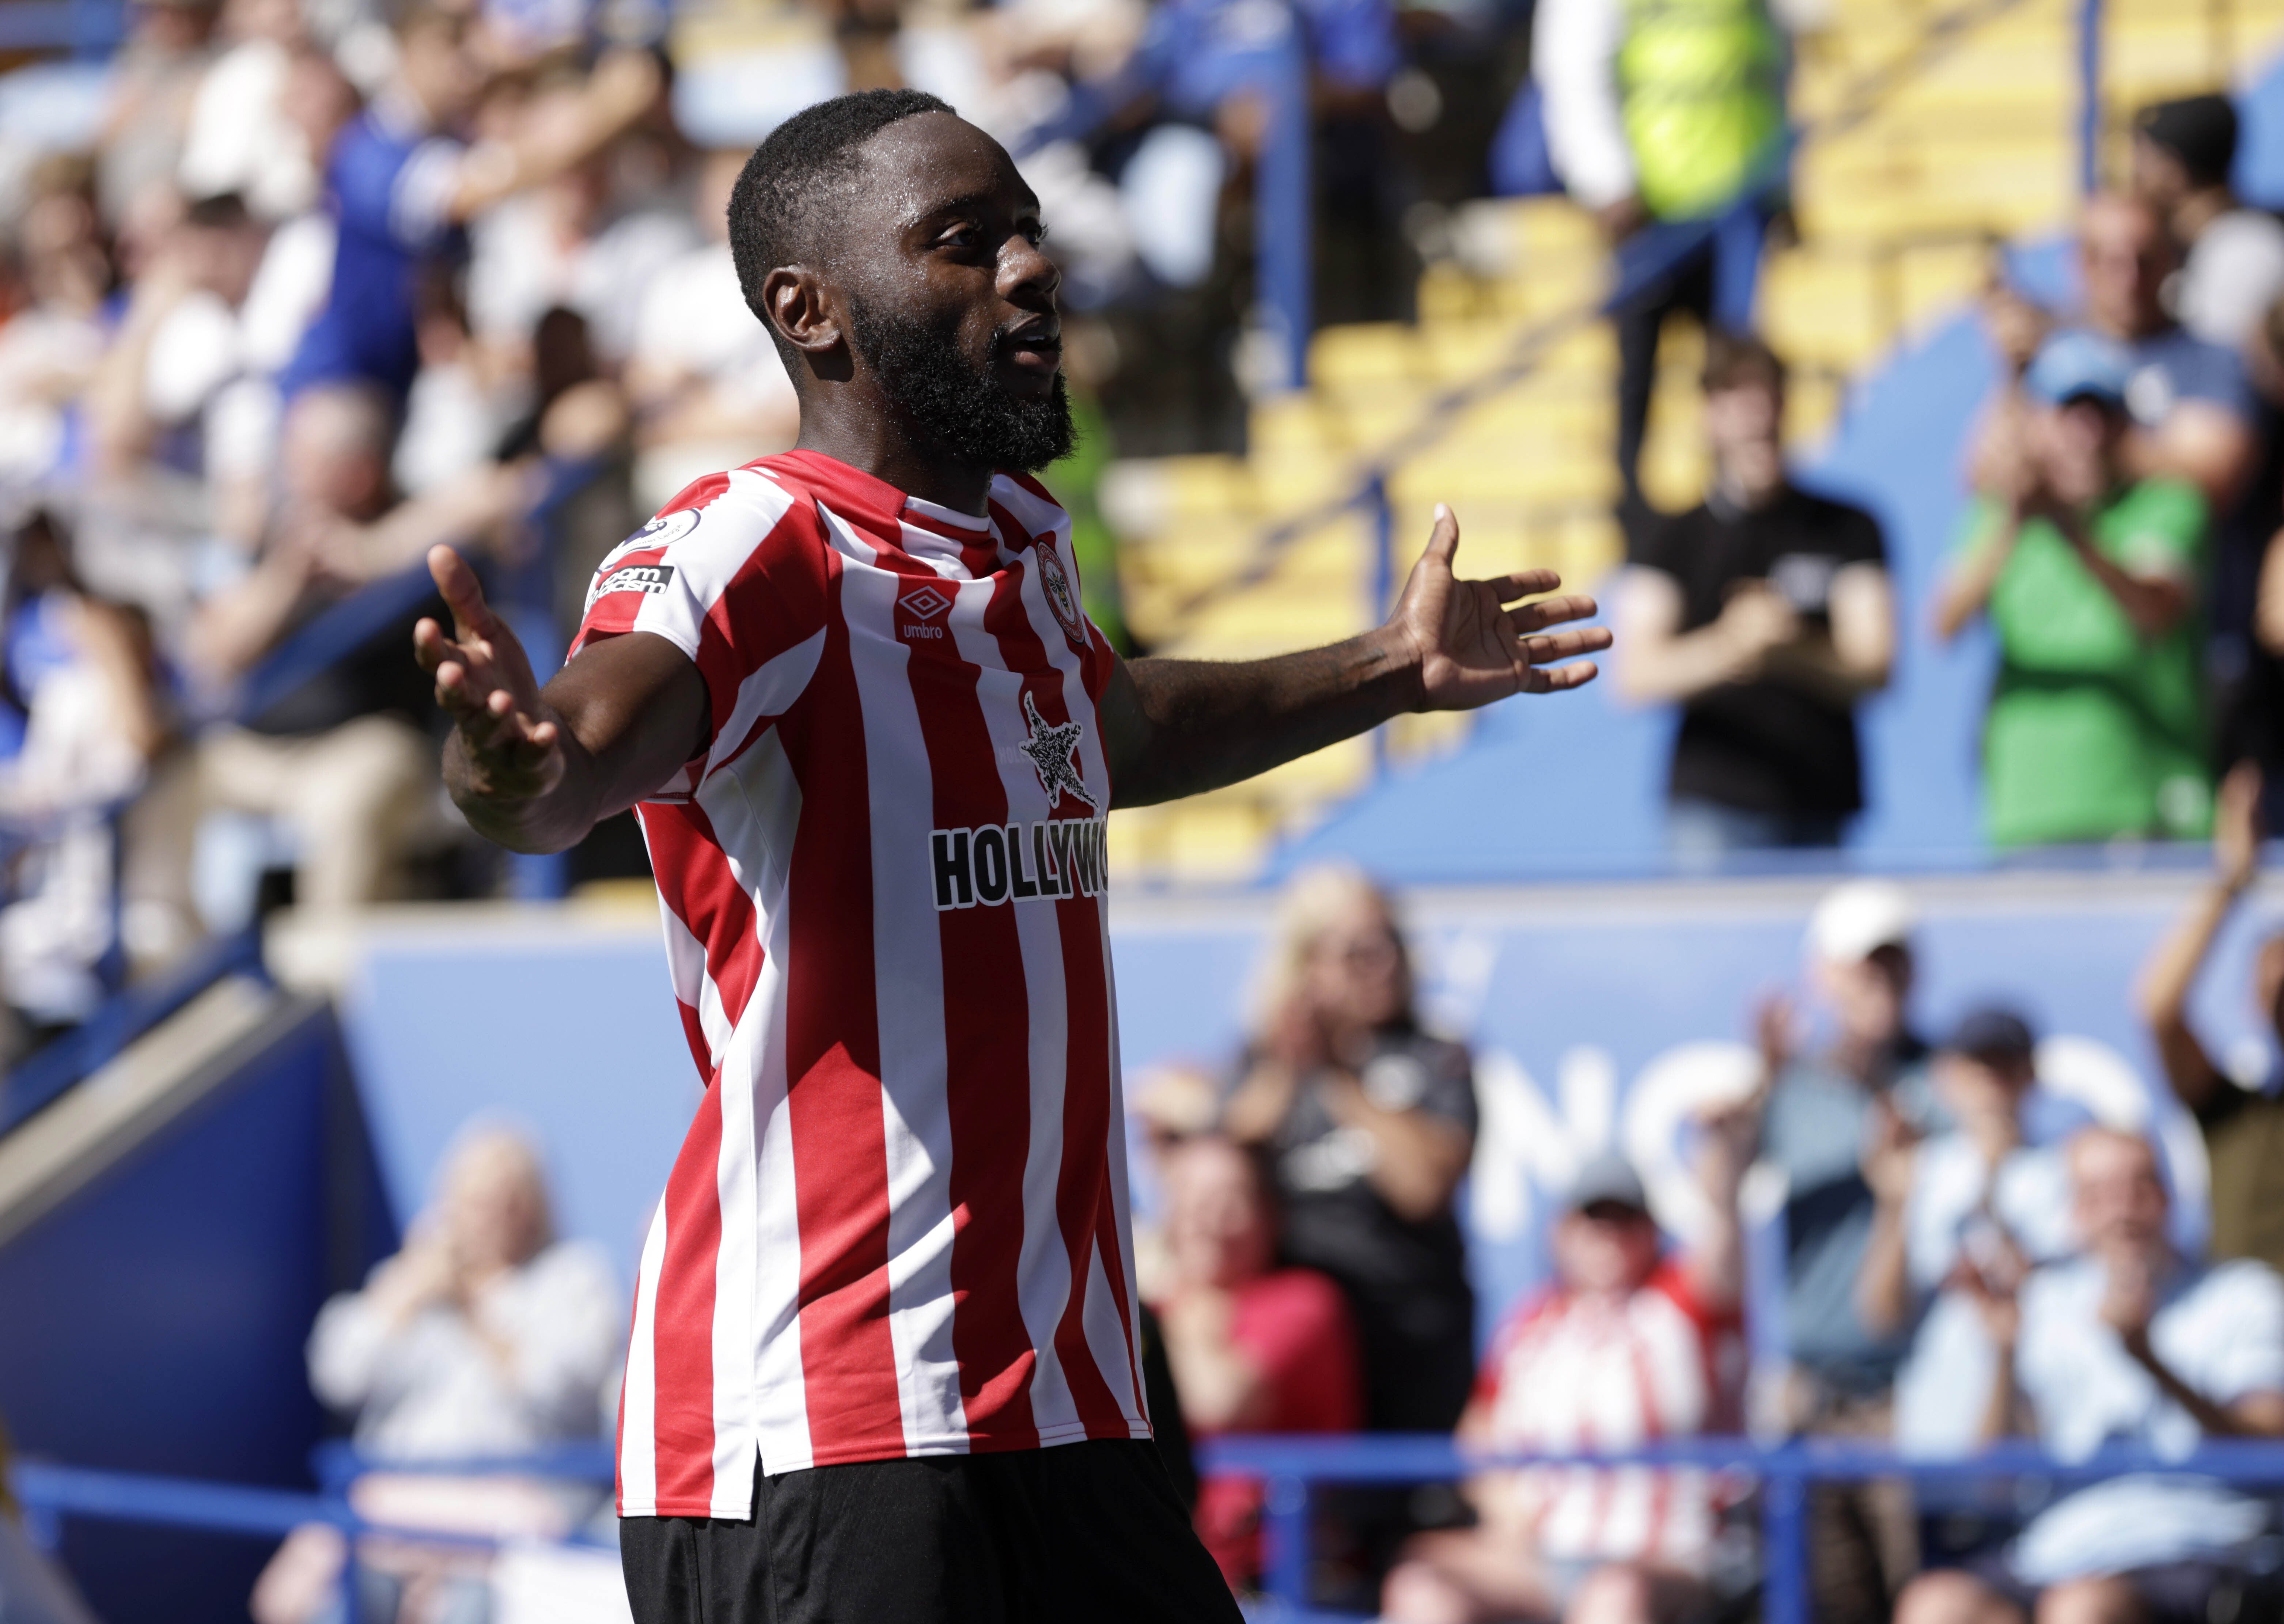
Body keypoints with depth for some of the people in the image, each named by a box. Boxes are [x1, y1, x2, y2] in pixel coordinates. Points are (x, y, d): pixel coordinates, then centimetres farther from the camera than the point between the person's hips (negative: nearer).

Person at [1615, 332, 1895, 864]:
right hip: (1714, 809, -1)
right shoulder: (1678, 541, 8)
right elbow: (1637, 675, -3)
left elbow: (1875, 670, 2)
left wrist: (1793, 652, -18)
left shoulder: (1849, 530, 10)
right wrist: (1725, 649, -21)